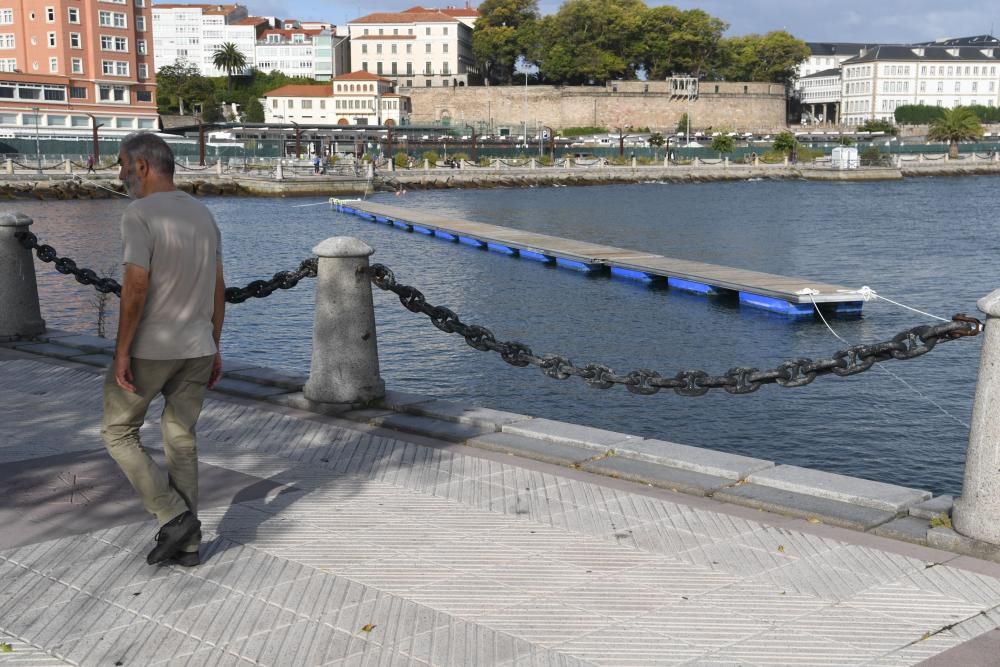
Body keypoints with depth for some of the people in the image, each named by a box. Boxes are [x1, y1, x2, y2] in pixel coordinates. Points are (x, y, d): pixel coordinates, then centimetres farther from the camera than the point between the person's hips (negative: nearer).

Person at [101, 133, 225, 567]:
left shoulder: (139, 215, -14)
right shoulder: (202, 214, 9)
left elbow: (136, 287, -22)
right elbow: (218, 288, 11)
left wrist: (122, 350, -16)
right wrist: (214, 348, 17)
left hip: (149, 349, -7)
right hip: (197, 348, 7)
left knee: (118, 433, 12)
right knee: (181, 440, 14)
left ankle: (174, 517, 3)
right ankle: (187, 543, 17)